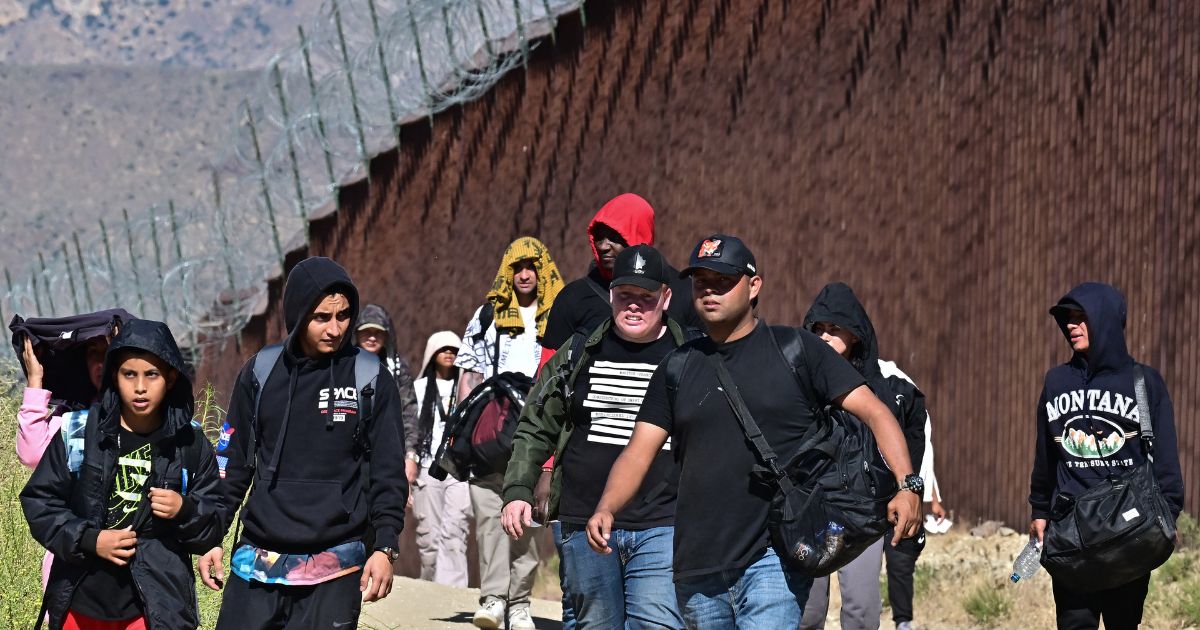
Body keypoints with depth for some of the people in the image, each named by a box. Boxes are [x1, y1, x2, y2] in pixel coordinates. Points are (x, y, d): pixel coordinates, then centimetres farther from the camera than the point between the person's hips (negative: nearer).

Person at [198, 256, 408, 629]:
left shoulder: (370, 378, 2)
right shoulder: (261, 371, 7)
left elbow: (389, 473, 3)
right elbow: (232, 462, 14)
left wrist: (385, 547, -5)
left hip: (335, 570, -2)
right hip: (258, 563, 2)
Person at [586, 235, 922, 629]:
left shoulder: (796, 351, 3)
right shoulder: (678, 368, 14)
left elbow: (873, 412, -2)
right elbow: (639, 452, 9)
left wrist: (906, 486, -17)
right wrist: (605, 509, -10)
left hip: (775, 558, -5)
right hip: (697, 567, 5)